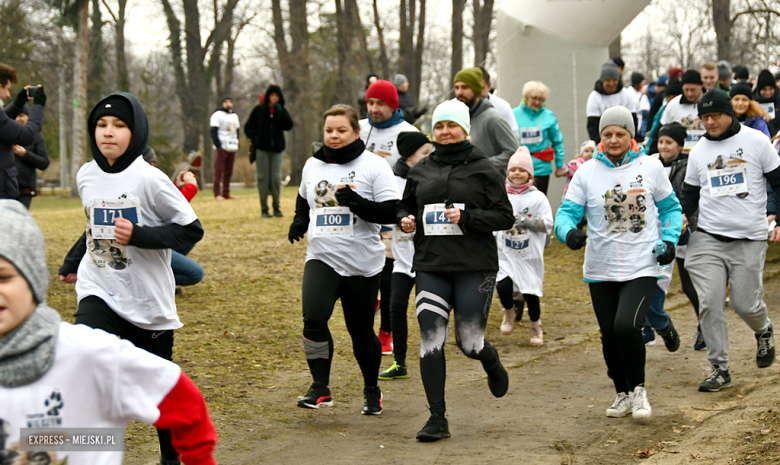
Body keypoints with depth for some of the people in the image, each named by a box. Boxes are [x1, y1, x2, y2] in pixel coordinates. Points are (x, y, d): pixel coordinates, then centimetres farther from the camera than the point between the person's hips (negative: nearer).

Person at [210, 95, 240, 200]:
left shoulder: (234, 116, 20)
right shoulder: (217, 115, -2)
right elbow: (214, 132, -7)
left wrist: (236, 145, 11)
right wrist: (218, 145, -16)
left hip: (231, 148, 6)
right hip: (221, 147, -6)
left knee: (229, 172, 5)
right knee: (219, 171, -7)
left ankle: (226, 193, 9)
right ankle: (217, 194, -6)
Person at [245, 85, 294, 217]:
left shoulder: (282, 111, 6)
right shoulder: (259, 110, 2)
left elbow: (289, 126, -9)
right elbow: (249, 127, 7)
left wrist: (280, 112, -16)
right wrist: (255, 138, -8)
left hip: (277, 148, 1)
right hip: (262, 148, -1)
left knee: (276, 178, -1)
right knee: (263, 178, -1)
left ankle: (276, 207, 7)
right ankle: (264, 209, 2)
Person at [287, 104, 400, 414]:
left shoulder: (373, 166, -6)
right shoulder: (313, 165, 9)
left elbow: (391, 213, -11)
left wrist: (357, 202, -25)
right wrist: (299, 221, 9)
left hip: (363, 263, -3)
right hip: (321, 258, 3)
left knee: (361, 331, 8)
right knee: (314, 318, -21)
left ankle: (372, 391, 30)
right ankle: (320, 388, -12)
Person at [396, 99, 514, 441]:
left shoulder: (483, 169, 0)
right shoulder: (421, 171, 12)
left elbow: (505, 217, -2)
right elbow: (404, 207, 25)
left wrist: (466, 217, -16)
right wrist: (405, 219, 1)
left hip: (475, 266, -3)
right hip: (430, 266, 3)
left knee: (469, 342, -4)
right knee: (430, 339, -7)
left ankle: (492, 364, 35)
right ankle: (437, 419, -2)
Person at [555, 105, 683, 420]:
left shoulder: (650, 167, 1)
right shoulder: (587, 172, 1)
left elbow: (670, 208, 14)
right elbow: (567, 212, -2)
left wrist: (669, 240, -2)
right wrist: (569, 232, -25)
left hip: (642, 267, -2)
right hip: (600, 270, 2)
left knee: (626, 326, -21)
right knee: (610, 336, 8)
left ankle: (638, 388, 2)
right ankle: (623, 394, 32)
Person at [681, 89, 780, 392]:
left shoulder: (755, 141, 0)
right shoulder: (698, 151, 10)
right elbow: (691, 193, 17)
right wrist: (680, 217, -3)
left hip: (750, 238, -3)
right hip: (708, 239, 3)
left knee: (745, 304, -2)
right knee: (709, 304, -7)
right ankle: (719, 369, 1)